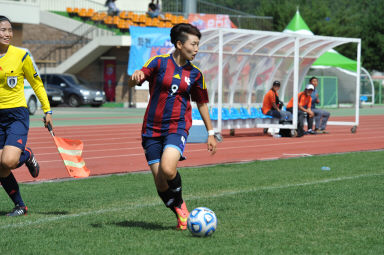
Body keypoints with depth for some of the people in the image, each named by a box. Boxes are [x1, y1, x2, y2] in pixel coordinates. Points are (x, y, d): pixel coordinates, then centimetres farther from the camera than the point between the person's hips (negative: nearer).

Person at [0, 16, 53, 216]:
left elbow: (37, 84, 6)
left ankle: (27, 156, 12)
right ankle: (20, 206, 17)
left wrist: (47, 111, 6)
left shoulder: (20, 55, -5)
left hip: (17, 114, -3)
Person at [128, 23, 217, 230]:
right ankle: (180, 213, 18)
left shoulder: (195, 74, 8)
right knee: (160, 184, -5)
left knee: (167, 170, -26)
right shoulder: (159, 62, 0)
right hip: (152, 130, 0)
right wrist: (136, 76, -30)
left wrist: (210, 133, 19)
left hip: (177, 128, 0)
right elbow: (132, 83, -6)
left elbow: (201, 103, 20)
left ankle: (179, 204, 1)